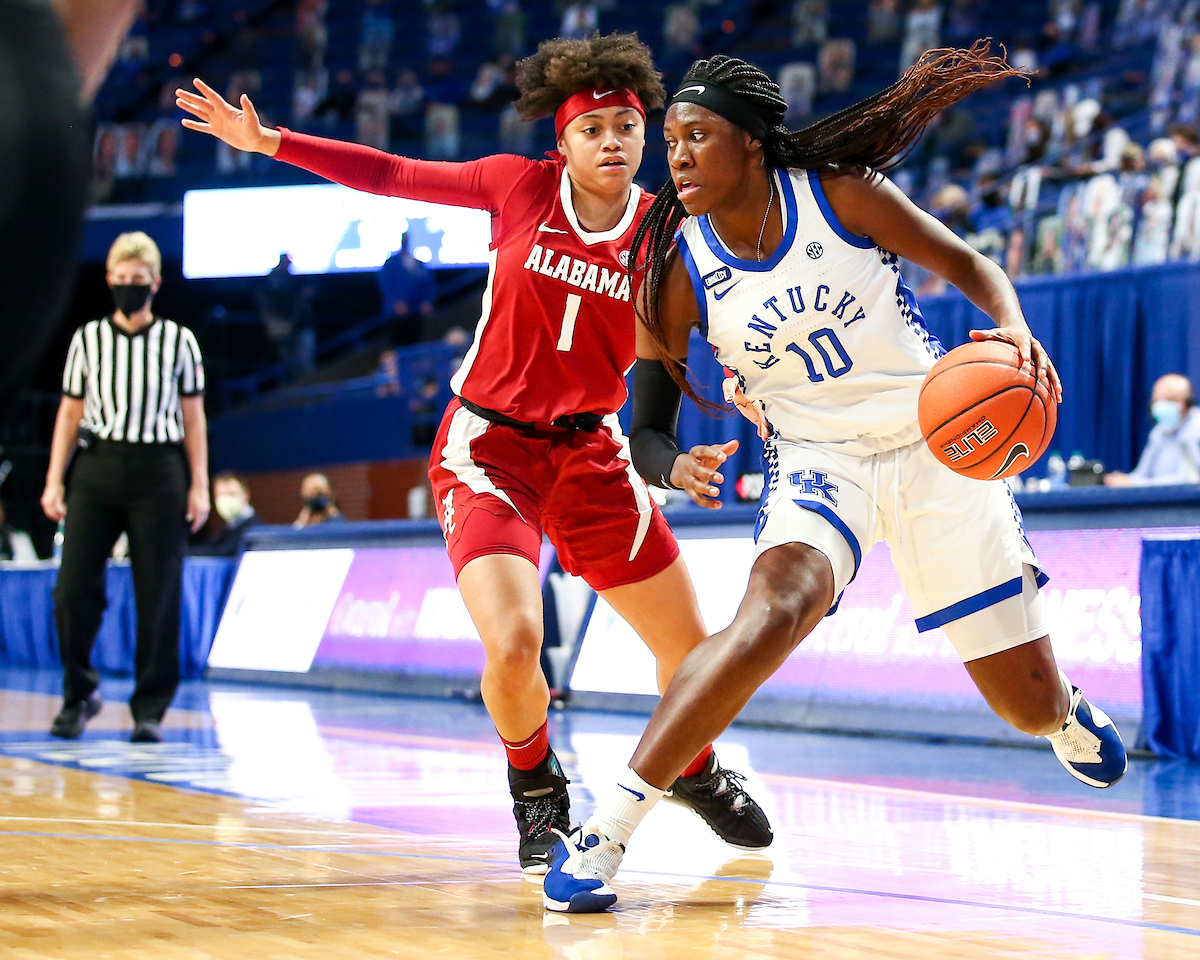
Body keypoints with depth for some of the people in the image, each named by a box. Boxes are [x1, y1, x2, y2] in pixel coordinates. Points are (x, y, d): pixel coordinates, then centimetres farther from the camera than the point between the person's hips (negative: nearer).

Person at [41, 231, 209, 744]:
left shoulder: (179, 341, 6)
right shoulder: (87, 339, 9)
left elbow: (193, 417, 7)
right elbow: (70, 412, 11)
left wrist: (199, 487, 1)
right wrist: (54, 481, 5)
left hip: (158, 472, -1)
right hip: (96, 469, 1)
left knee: (158, 596, -2)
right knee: (73, 590, -6)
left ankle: (150, 708, 8)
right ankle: (79, 694, 14)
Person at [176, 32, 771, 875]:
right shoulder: (524, 186, -7)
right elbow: (393, 175, 0)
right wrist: (268, 141, -2)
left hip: (590, 451, 3)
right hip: (487, 447, -2)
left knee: (689, 647, 4)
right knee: (513, 646, -22)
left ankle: (695, 773, 38)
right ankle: (537, 790, 10)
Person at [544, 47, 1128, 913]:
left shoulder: (841, 195, -13)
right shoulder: (679, 271, -10)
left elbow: (967, 264, -2)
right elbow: (648, 429, -6)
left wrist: (1014, 327, -24)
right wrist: (677, 468, -29)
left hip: (937, 448, 1)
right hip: (819, 460, 0)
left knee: (1033, 704, 6)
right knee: (776, 606, -36)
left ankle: (1066, 715, 49)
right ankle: (604, 833, -33)